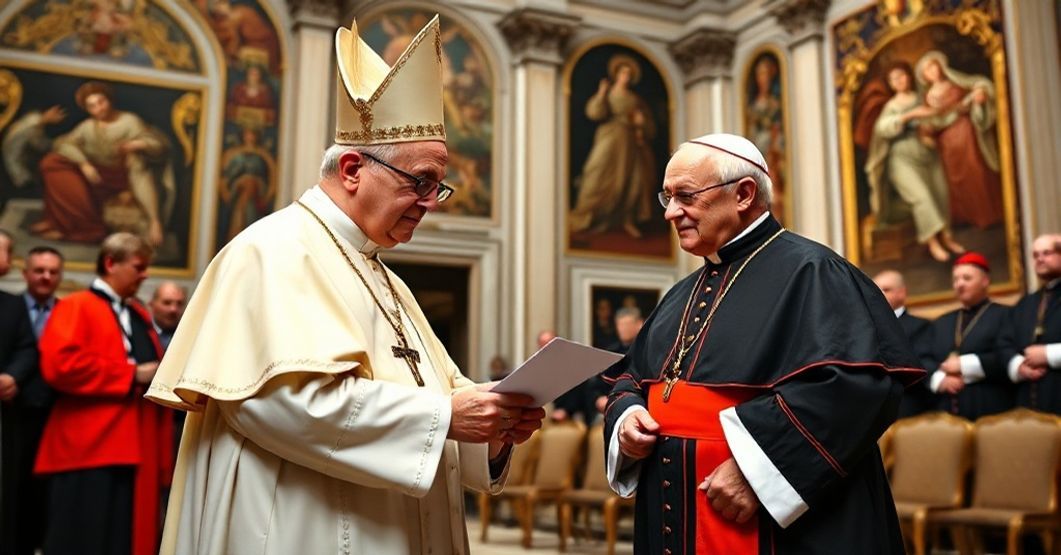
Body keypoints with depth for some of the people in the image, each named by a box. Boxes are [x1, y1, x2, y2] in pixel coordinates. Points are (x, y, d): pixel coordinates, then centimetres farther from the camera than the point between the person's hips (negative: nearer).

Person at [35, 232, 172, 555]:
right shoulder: (76, 307, -3)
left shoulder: (139, 315, 19)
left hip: (138, 451, 7)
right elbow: (59, 364, -19)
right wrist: (131, 375, -15)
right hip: (91, 450, -7)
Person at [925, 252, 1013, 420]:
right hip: (947, 413, 4)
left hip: (992, 412, -4)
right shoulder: (941, 323, 23)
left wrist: (964, 365, -10)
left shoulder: (1005, 316, 5)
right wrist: (940, 379, -7)